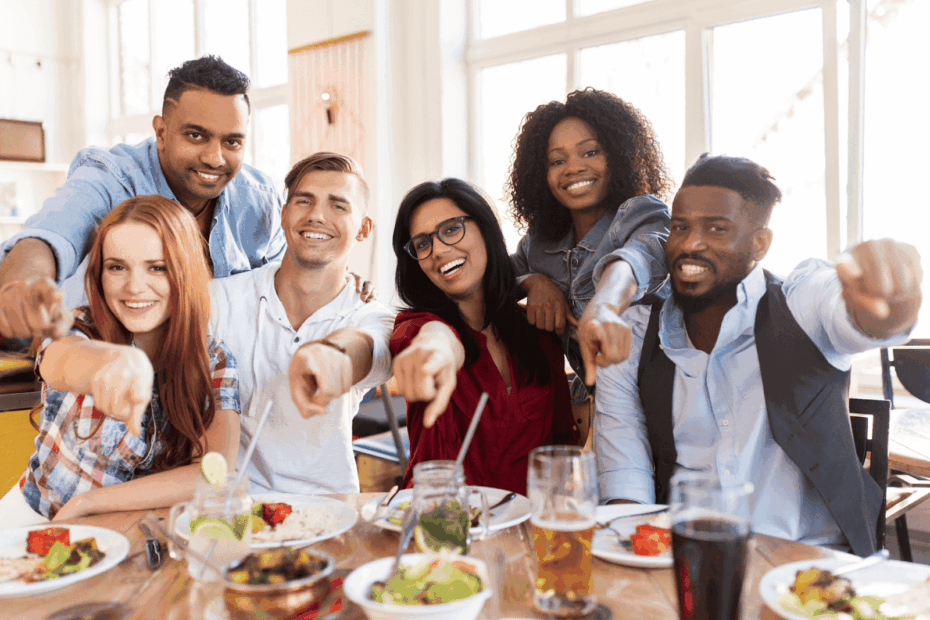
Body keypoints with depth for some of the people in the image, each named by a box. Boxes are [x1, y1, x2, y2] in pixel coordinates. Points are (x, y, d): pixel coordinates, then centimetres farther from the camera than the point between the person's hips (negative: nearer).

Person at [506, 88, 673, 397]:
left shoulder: (644, 214, -8)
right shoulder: (539, 241, 6)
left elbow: (639, 255, -30)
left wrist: (602, 307, -52)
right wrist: (533, 281, -10)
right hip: (585, 399, 5)